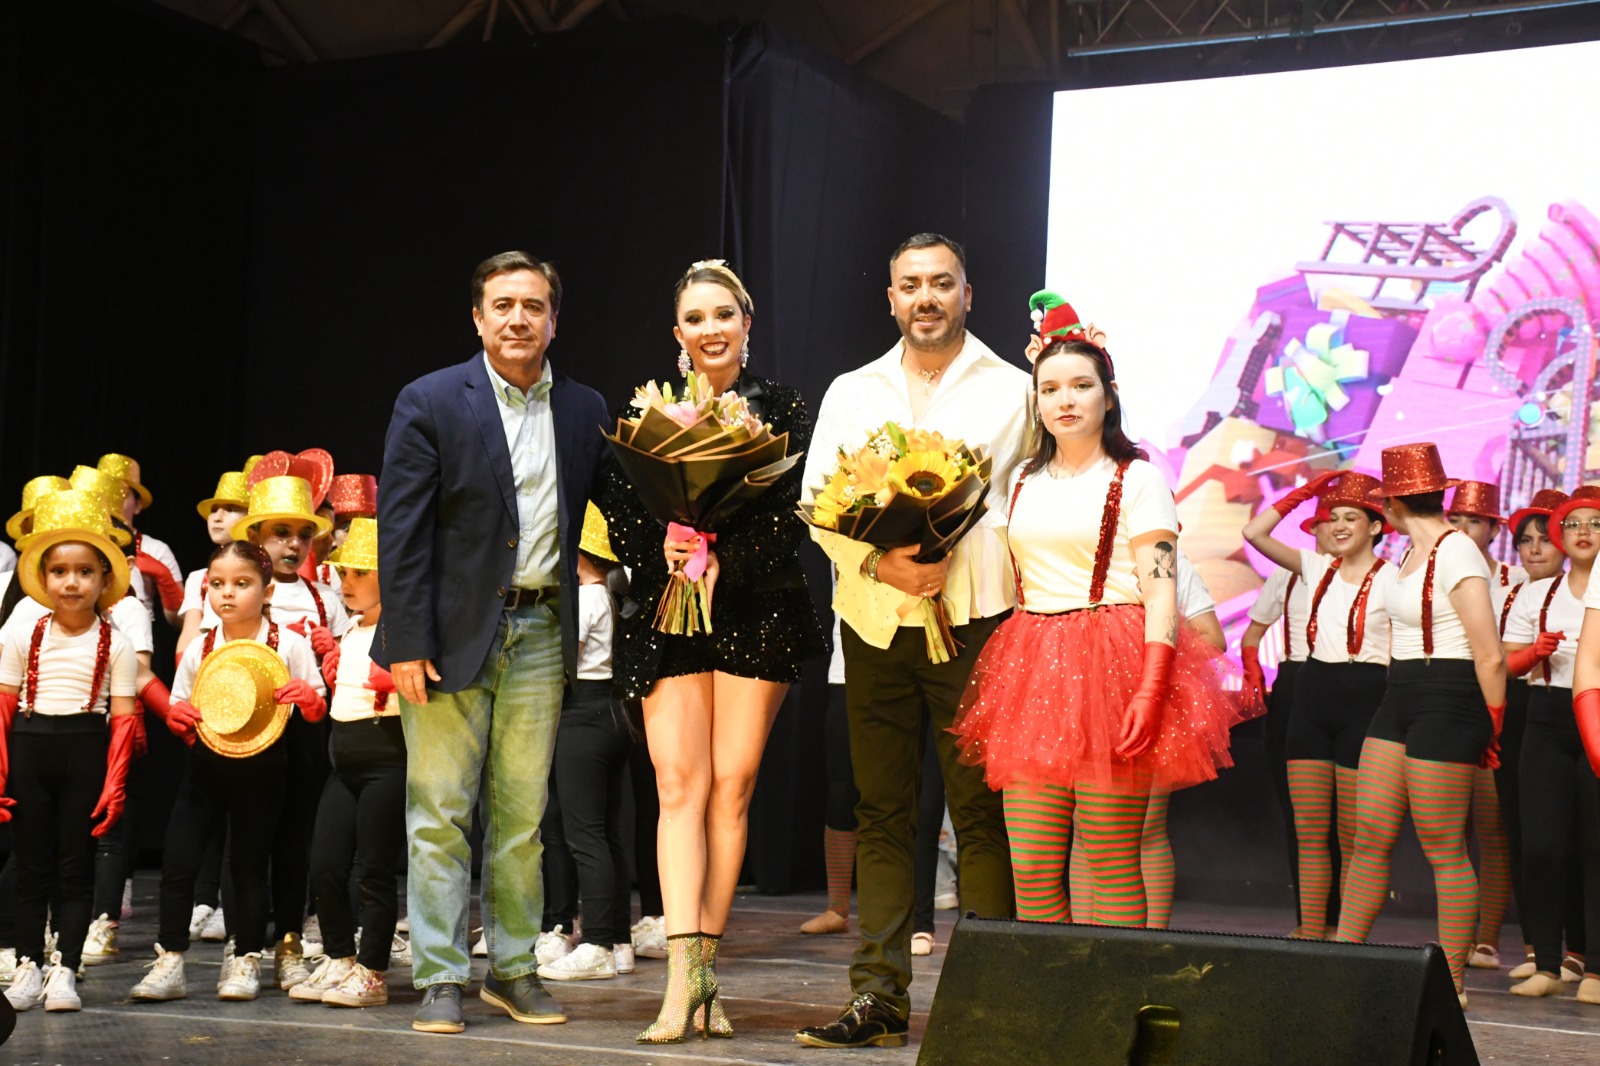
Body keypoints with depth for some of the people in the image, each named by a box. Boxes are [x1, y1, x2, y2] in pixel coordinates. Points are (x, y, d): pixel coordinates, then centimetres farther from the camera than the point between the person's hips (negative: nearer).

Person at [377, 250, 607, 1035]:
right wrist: (407, 642, -12)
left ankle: (514, 971, 18)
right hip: (453, 631, -3)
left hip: (540, 631, 3)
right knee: (440, 813, 0)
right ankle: (440, 979, 7)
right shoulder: (430, 403, -3)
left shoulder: (585, 411, 8)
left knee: (522, 814, 9)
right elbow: (401, 529, -7)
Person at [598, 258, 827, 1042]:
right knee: (679, 783, -8)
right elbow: (616, 506, 5)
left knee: (732, 785, -1)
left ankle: (705, 964, 7)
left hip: (755, 614, -1)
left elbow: (793, 509, -3)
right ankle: (685, 972, -12)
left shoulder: (781, 409, 5)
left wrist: (723, 560, -16)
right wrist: (661, 549, -14)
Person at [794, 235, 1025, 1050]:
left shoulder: (1011, 391, 8)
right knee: (882, 813, 5)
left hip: (974, 619, -3)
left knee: (980, 813, -4)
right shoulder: (851, 393, 16)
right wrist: (875, 561, -10)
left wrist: (951, 558, -15)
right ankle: (877, 998, 9)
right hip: (874, 622, 3)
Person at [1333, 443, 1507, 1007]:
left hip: (1447, 703, -9)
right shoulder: (1410, 554, 14)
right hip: (1401, 700, 9)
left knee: (1443, 848, -3)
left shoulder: (1455, 553, -15)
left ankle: (1450, 982, 6)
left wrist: (1490, 725, -8)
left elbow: (1490, 655, -17)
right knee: (1369, 833, 7)